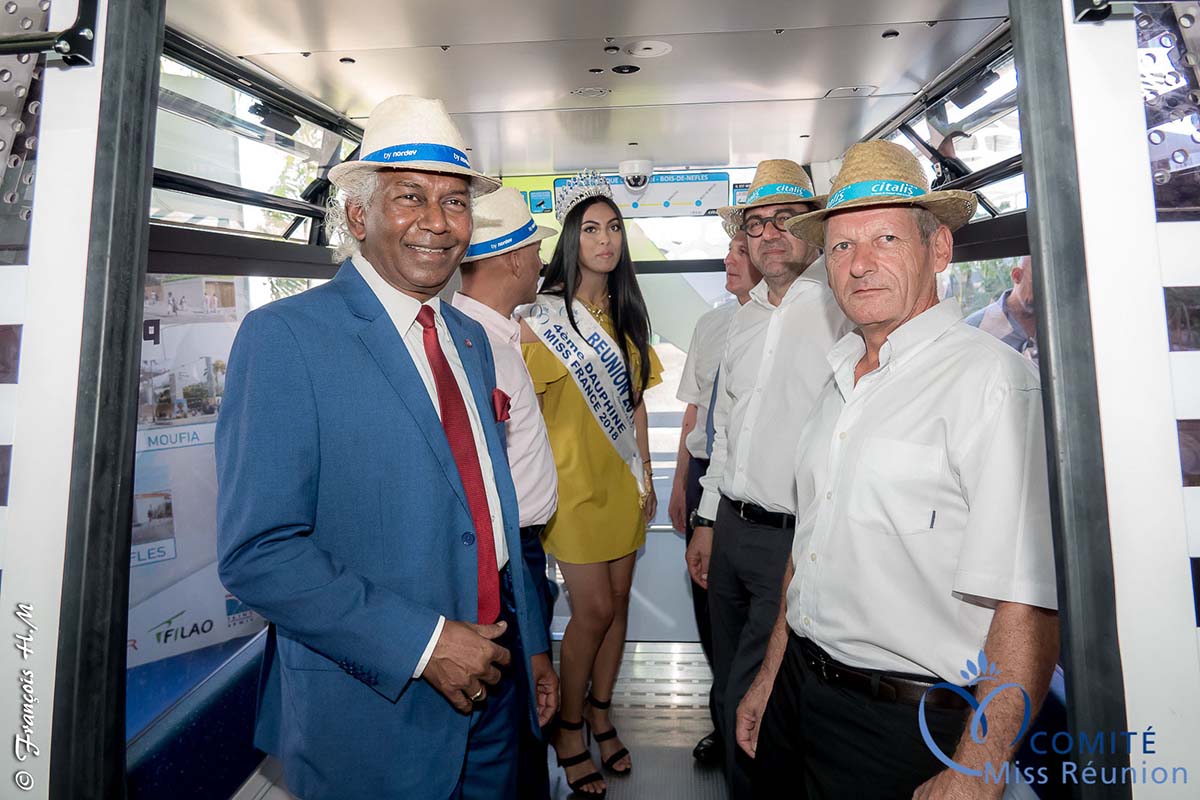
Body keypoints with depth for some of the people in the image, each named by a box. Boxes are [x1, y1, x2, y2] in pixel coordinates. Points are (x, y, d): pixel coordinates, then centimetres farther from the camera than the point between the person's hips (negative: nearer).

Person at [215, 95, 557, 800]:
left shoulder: (472, 339, 5)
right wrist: (423, 643, -20)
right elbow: (258, 552, -19)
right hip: (372, 707, -6)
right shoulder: (286, 335, -15)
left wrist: (533, 647, 10)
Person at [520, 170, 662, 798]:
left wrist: (646, 475, 10)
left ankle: (601, 715, 33)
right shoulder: (544, 315, -8)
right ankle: (568, 729, 24)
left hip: (622, 478, 6)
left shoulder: (626, 315, 11)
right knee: (593, 609, -1)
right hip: (575, 478, -6)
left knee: (618, 601, 12)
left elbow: (634, 401, 13)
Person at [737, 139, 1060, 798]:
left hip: (904, 727, -7)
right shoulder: (843, 379, 6)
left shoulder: (989, 379, -17)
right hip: (799, 692, 7)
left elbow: (1029, 604, -22)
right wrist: (773, 675, 13)